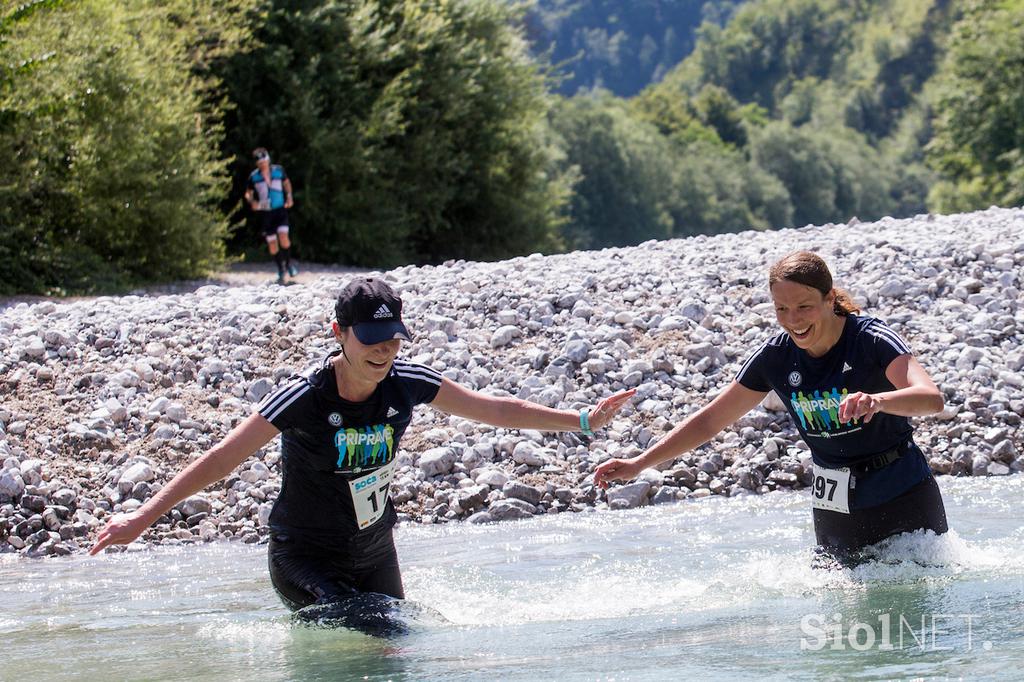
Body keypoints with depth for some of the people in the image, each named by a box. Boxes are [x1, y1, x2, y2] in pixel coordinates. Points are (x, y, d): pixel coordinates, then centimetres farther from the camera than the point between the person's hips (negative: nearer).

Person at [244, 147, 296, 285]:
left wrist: (289, 196, 5)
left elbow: (286, 182, 17)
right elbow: (248, 193, 8)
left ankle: (289, 263, 3)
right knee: (272, 243, 2)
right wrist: (252, 201, -13)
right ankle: (281, 270, 18)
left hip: (280, 210, -1)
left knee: (283, 237, -19)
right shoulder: (254, 176, -4)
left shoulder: (278, 170, -3)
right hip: (265, 212, 1)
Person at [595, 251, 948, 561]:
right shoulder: (775, 357, -6)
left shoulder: (872, 339, -19)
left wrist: (877, 400, -56)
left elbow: (931, 398, -35)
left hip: (904, 499, -4)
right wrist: (639, 463, -1)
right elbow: (711, 420, 4)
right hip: (834, 508, 4)